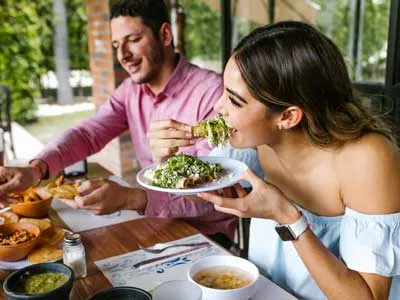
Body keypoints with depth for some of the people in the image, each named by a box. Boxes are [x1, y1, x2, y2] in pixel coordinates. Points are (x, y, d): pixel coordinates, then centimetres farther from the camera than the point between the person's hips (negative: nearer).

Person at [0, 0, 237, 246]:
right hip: (155, 220, 6)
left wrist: (128, 198, -39)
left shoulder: (211, 91, -21)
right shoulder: (131, 90, 3)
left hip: (207, 234, -5)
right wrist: (36, 168, -25)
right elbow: (87, 134, -5)